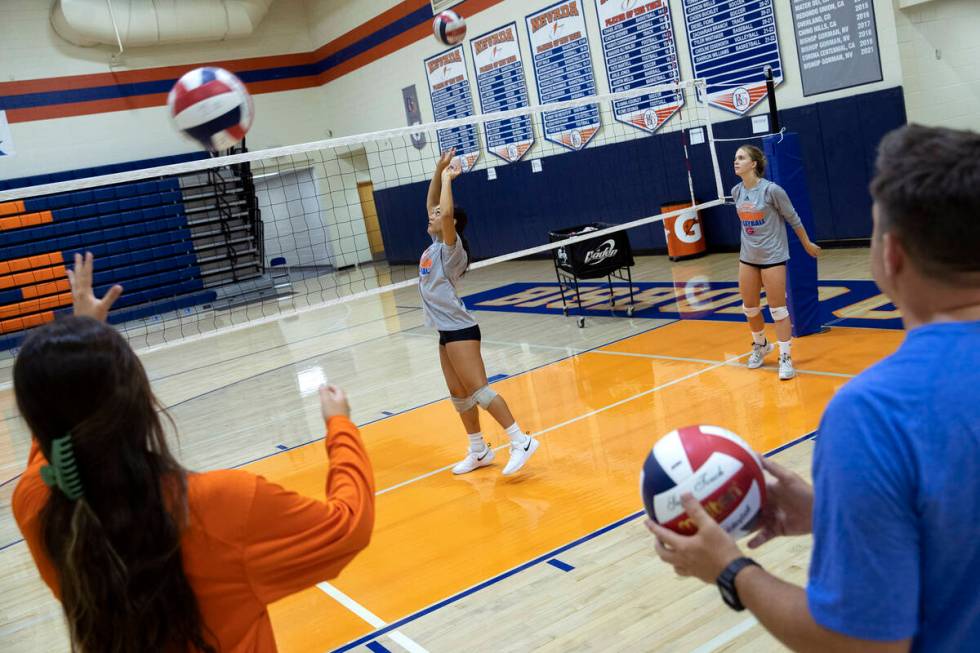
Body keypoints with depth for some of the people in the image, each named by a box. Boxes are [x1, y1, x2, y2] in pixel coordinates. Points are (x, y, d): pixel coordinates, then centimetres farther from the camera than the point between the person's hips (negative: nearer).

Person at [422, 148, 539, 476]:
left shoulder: (450, 247, -11)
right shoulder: (435, 245, 11)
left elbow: (448, 212, -27)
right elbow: (432, 204, 18)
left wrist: (447, 177, -15)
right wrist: (438, 170, 8)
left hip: (459, 329, -9)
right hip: (446, 331, 9)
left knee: (478, 390, -14)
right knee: (459, 395, 11)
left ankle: (521, 441, -12)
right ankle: (479, 451, 20)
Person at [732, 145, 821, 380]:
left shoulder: (771, 190, -17)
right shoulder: (736, 191, 0)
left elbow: (793, 218, -5)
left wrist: (807, 244, 3)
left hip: (773, 256, -6)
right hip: (747, 257, 6)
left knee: (778, 309, -2)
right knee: (749, 308, 14)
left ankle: (786, 358, 7)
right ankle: (760, 345, 38)